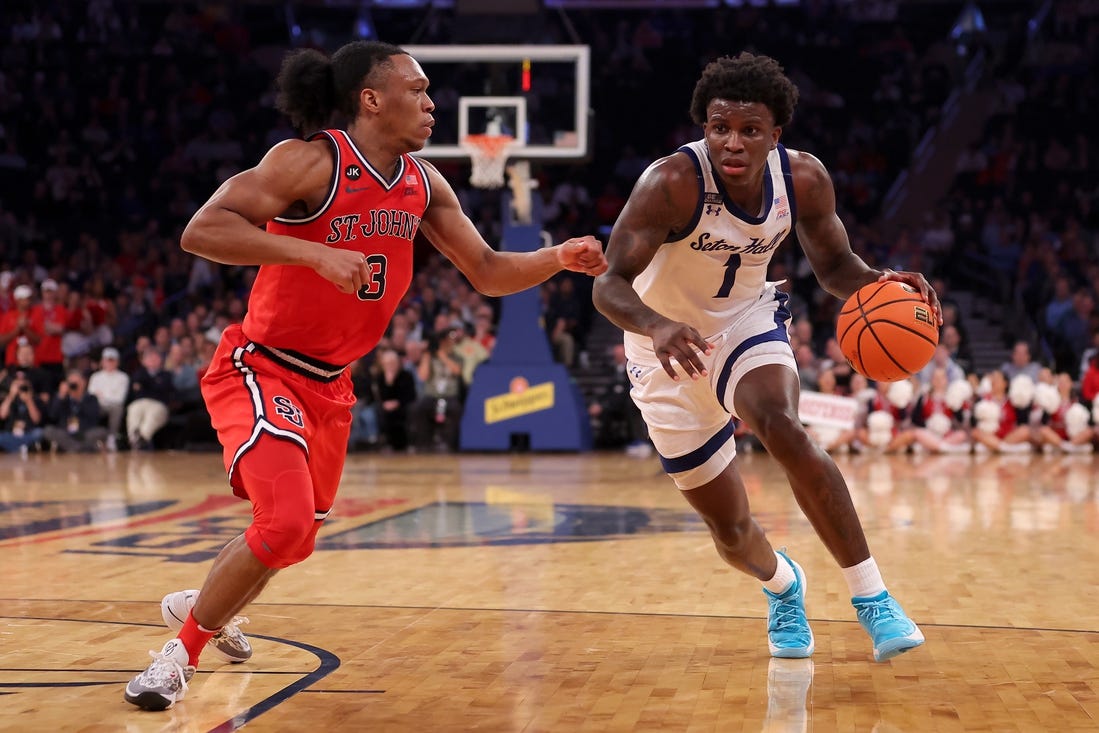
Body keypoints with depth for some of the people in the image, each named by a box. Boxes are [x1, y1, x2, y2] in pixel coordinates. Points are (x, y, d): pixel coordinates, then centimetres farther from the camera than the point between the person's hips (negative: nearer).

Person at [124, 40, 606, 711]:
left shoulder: (423, 184, 2)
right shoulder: (311, 161, -20)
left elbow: (486, 271, 10)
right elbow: (200, 231, -28)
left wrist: (559, 259, -8)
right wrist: (315, 253, -36)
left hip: (330, 383, 8)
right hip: (261, 370, -8)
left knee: (299, 533, 19)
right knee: (286, 525, -24)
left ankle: (199, 605, 49)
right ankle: (181, 651, -1)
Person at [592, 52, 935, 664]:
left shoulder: (805, 179, -16)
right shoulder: (673, 183, -29)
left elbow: (834, 263, -1)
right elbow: (611, 284, -32)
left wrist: (878, 283, -24)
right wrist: (657, 326, -54)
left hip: (747, 321, 2)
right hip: (670, 348, -1)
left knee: (784, 430, -33)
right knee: (732, 531, 4)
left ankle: (872, 597, -24)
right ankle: (782, 585, 42)